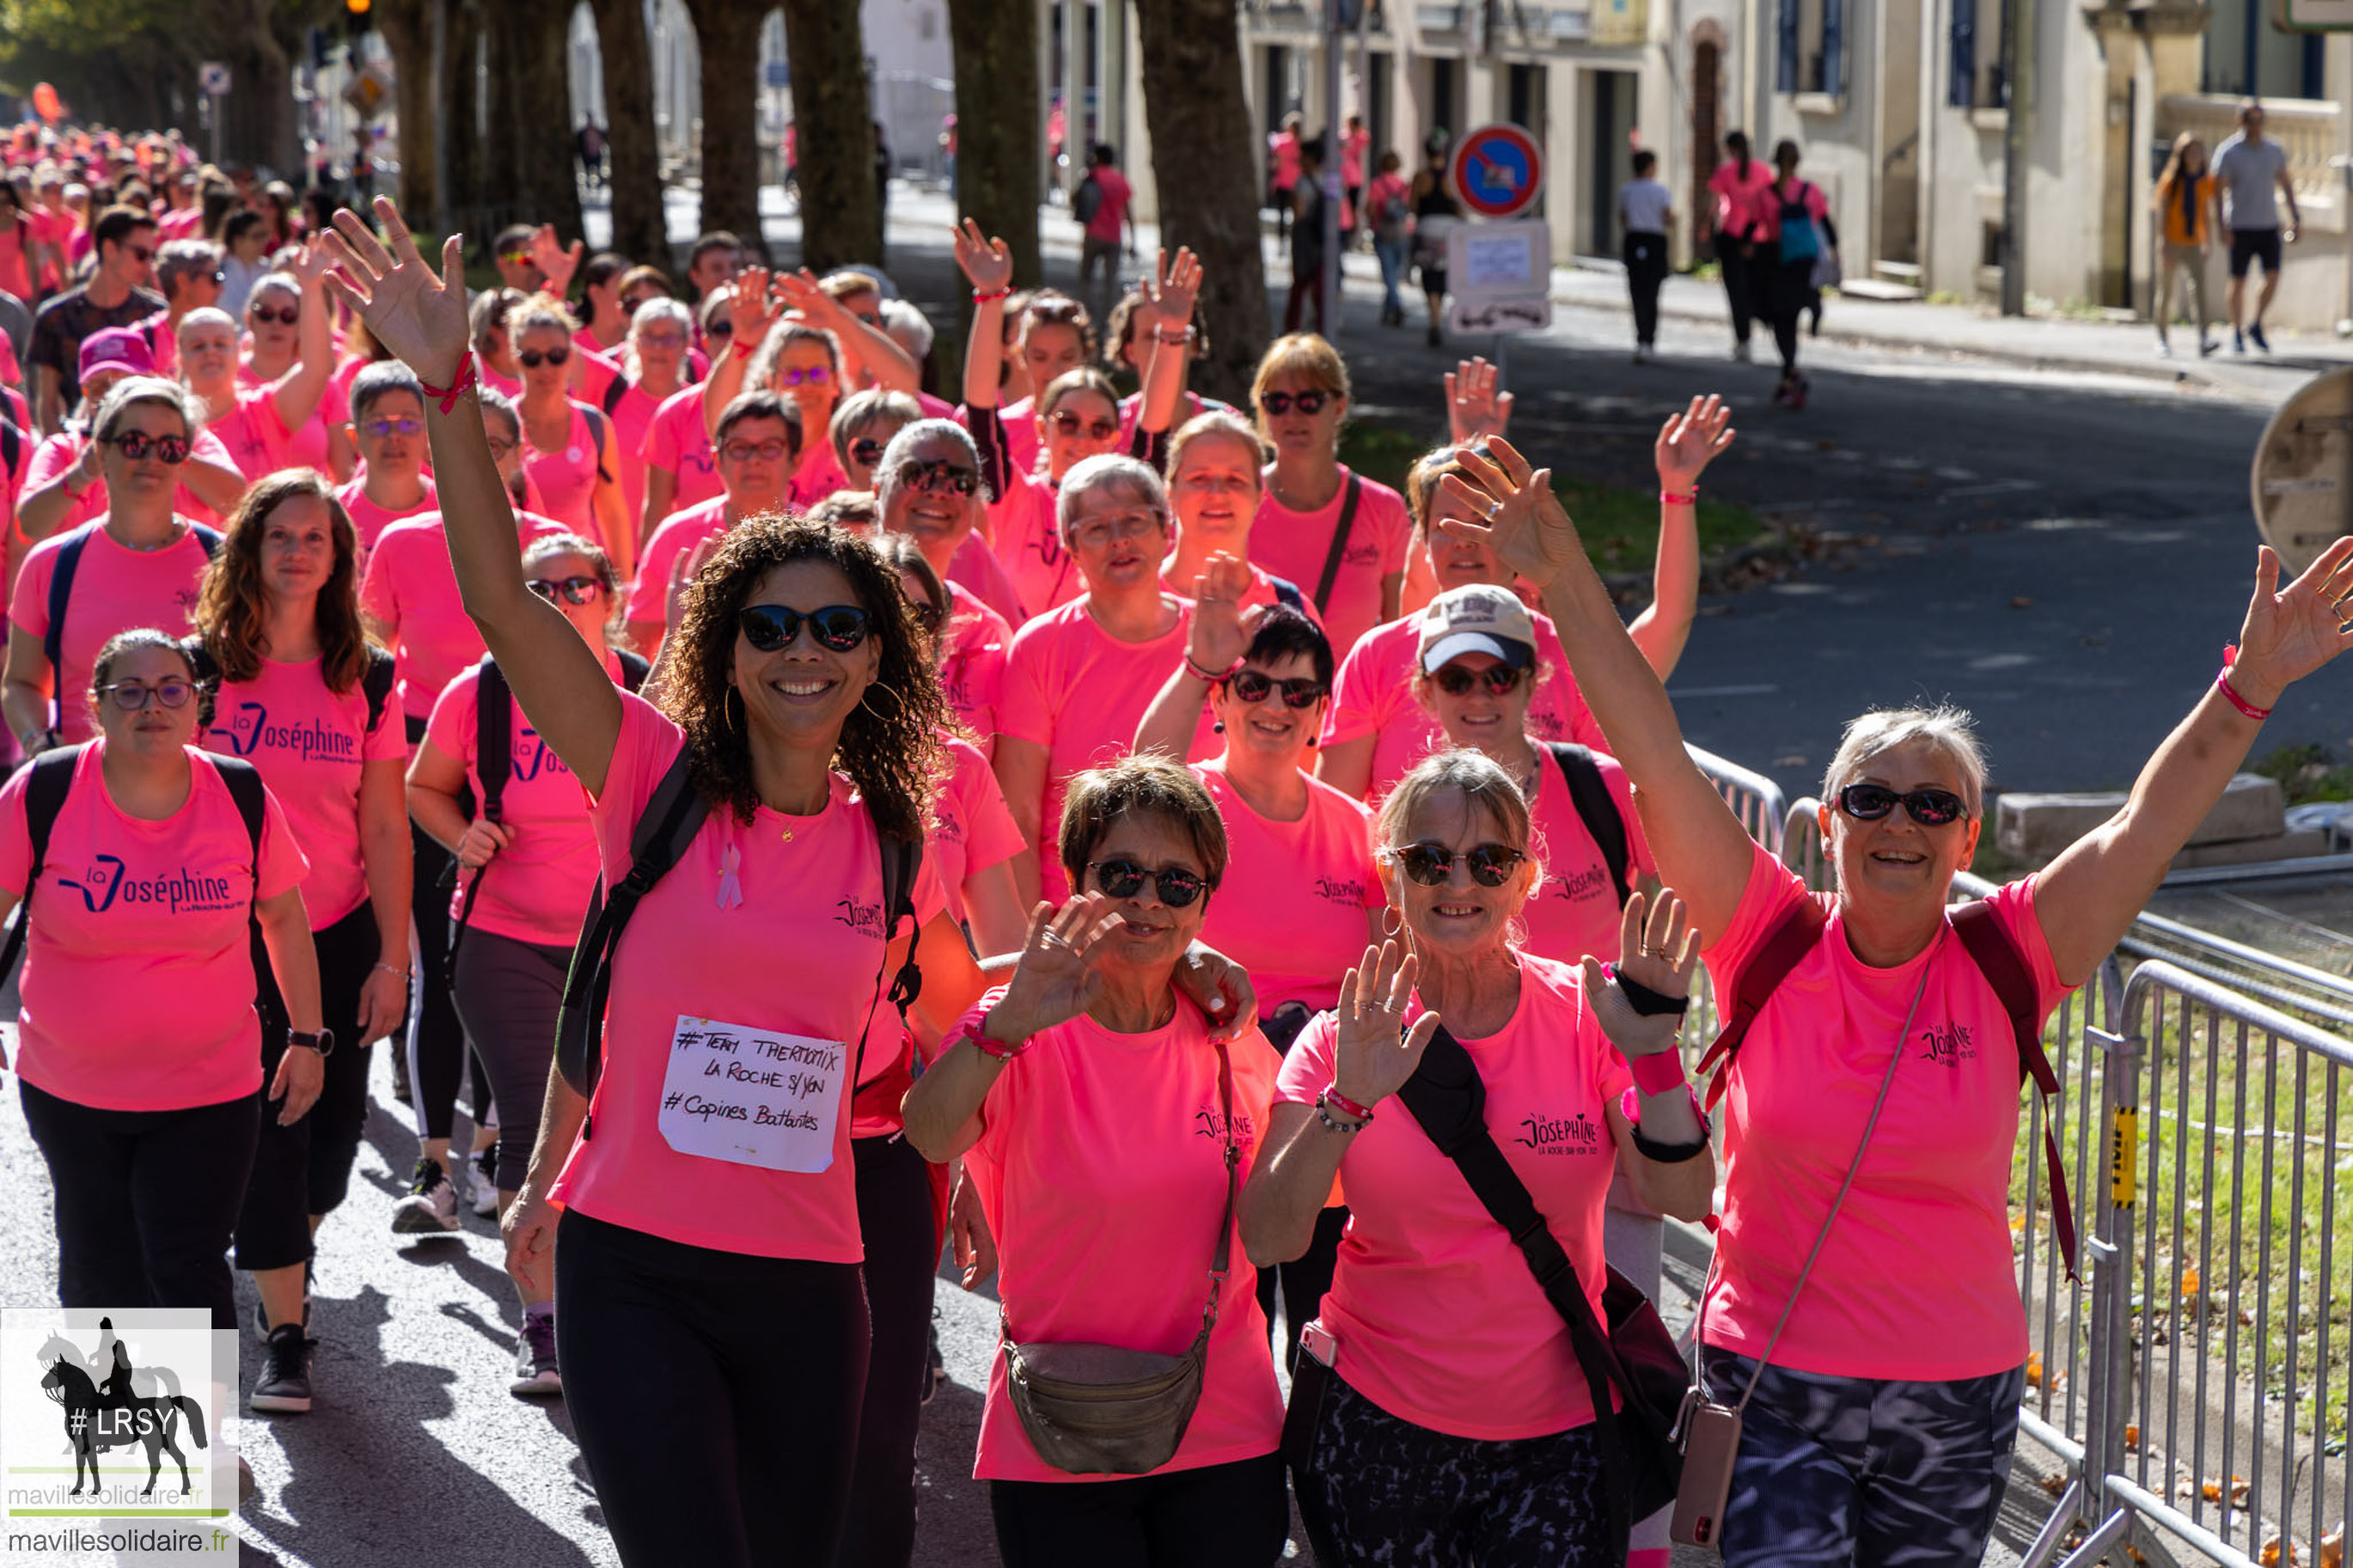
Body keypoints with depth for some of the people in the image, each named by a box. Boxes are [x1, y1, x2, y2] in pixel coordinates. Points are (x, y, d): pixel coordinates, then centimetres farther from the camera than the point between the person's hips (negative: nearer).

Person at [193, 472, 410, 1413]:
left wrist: (392, 959, -2)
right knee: (267, 1135, -5)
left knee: (331, 1132, 5)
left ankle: (285, 1253, 37)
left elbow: (385, 827, 1)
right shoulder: (203, 666, -3)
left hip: (340, 937, 2)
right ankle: (285, 1334, 5)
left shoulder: (367, 679, 1)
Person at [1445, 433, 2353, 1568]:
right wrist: (1565, 580, -16)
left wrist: (2249, 690, -18)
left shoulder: (2007, 964, -3)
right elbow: (1653, 754, -11)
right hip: (1771, 1387, -2)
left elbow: (2151, 821, -7)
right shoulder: (1769, 942, -6)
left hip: (1959, 1402, 2)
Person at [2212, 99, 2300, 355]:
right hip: (2240, 227, -3)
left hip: (2269, 225, 3)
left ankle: (2256, 326, 13)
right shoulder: (2228, 152, -6)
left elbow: (2285, 183, 17)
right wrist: (2221, 224, -19)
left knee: (2273, 276, -6)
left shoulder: (2274, 150, 7)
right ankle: (2237, 334, 11)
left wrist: (2295, 217, 11)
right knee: (2238, 281, 0)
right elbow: (2218, 189, -10)